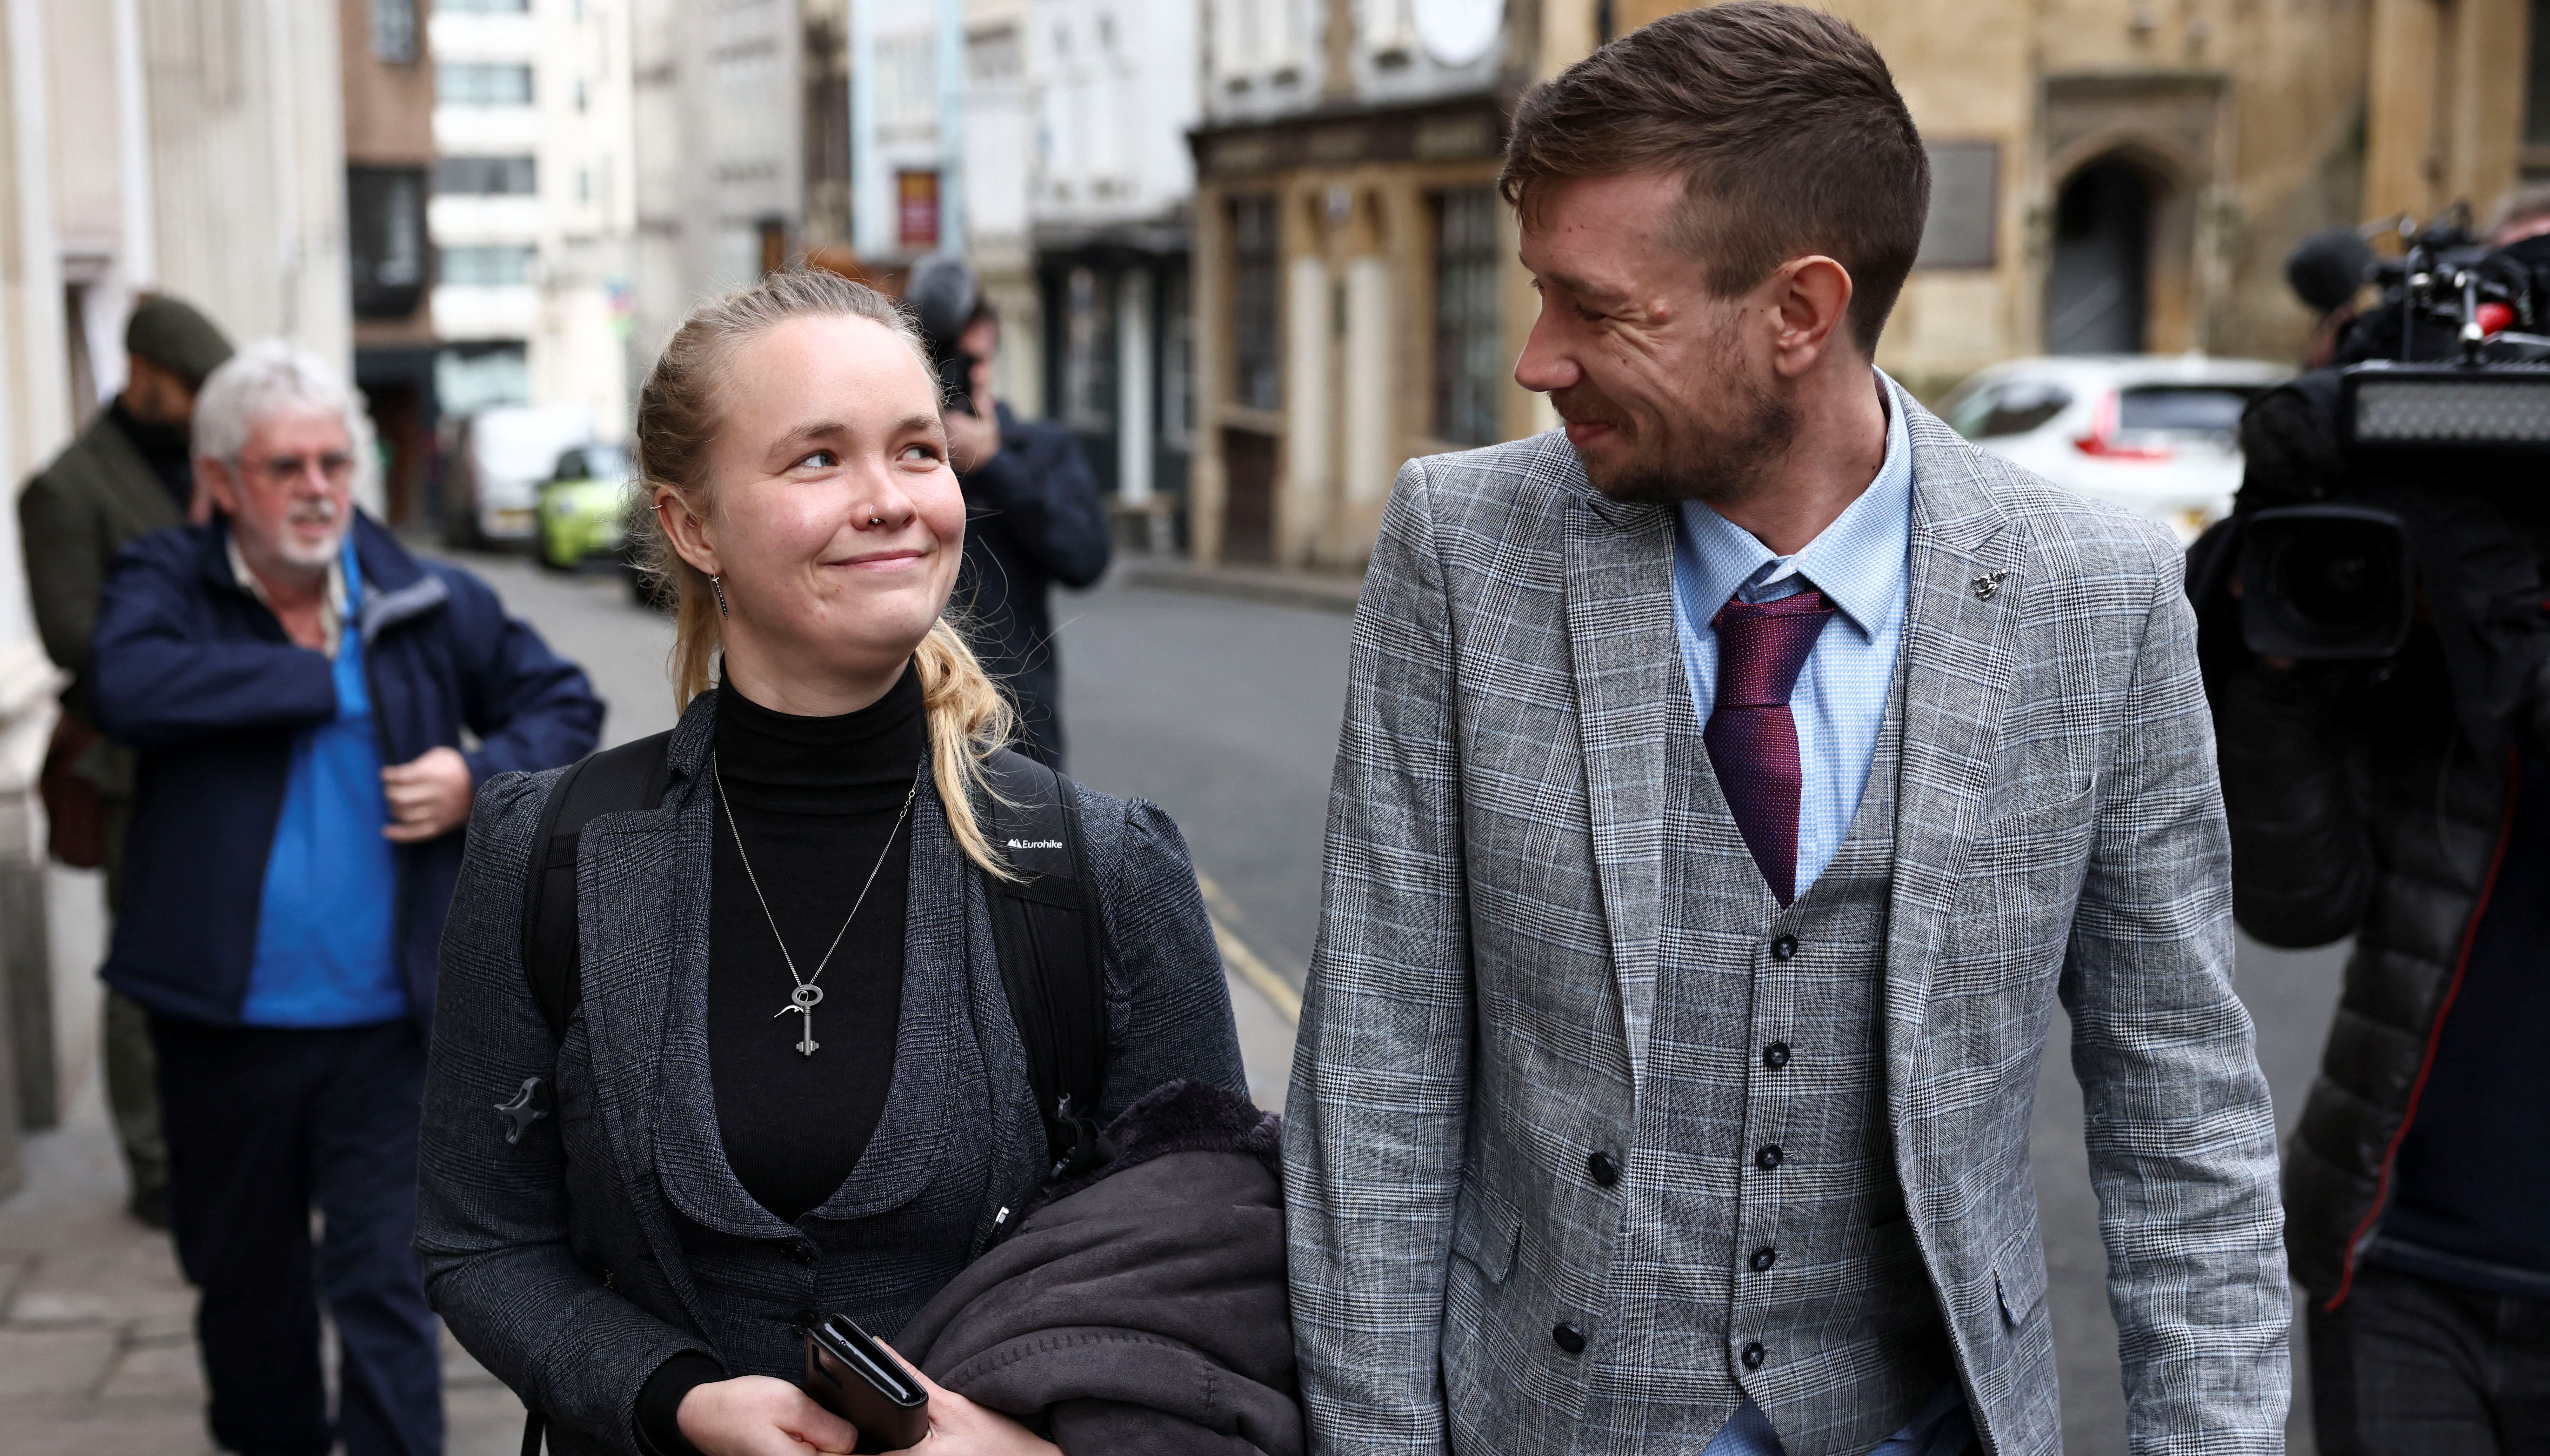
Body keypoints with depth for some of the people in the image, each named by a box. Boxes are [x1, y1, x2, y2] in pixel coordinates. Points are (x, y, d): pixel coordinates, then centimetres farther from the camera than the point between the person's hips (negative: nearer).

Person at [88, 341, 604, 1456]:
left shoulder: (429, 603, 0)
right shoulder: (166, 588, -5)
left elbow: (565, 704, 10)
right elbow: (129, 690, -27)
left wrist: (483, 774, -11)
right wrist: (322, 677, -18)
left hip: (382, 1027, 0)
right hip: (224, 1021, 1)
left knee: (385, 1282, 2)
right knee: (244, 1280, 19)